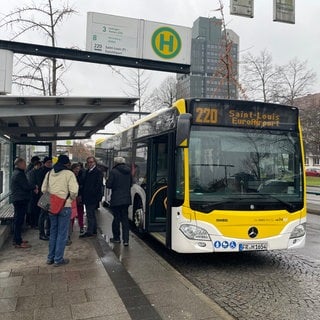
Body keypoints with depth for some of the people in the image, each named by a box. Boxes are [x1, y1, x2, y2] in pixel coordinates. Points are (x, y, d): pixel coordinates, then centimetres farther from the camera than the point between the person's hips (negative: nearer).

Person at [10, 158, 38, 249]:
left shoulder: (16, 173, 17)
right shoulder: (19, 174, -16)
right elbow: (26, 186, -20)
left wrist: (32, 187, 4)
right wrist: (34, 187, -2)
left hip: (17, 199, 11)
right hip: (21, 200, -11)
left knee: (18, 220, 17)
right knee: (19, 220, -7)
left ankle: (17, 239, 27)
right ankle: (18, 242, -4)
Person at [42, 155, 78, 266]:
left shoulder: (49, 173, 7)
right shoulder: (69, 173, -11)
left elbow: (43, 189, 9)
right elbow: (74, 191, -19)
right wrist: (72, 199, 1)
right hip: (64, 207, -6)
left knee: (53, 232, 18)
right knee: (62, 233, 4)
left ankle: (50, 257, 25)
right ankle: (58, 259, 9)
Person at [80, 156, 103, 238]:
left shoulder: (98, 172, -9)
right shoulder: (87, 172, 16)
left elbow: (99, 185, -14)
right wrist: (83, 195, 12)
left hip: (93, 197, -9)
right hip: (87, 197, 9)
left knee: (90, 214, -8)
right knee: (92, 214, 16)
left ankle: (89, 231, -3)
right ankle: (94, 230, 25)